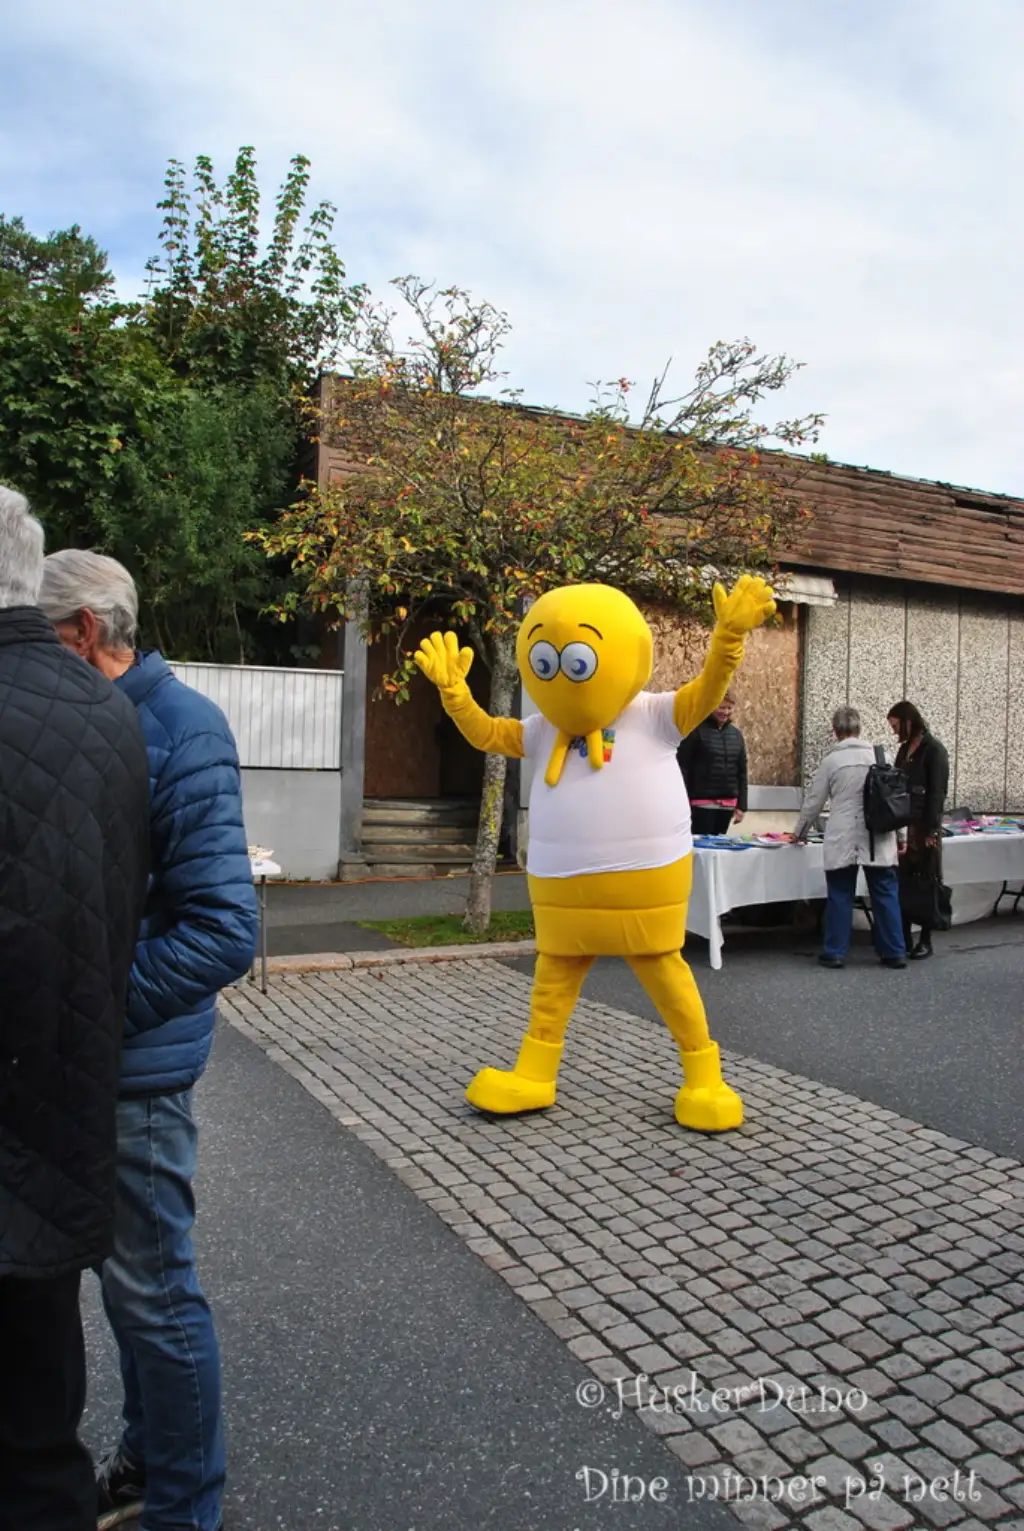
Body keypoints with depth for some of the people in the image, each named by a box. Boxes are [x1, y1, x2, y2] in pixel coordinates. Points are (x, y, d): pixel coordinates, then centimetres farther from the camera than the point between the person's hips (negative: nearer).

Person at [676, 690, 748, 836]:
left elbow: (741, 771, 14)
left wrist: (742, 805, 9)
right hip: (702, 803, -5)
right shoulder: (696, 730, -6)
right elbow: (682, 767, -8)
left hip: (727, 804, 5)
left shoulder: (735, 734, 12)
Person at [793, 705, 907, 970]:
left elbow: (814, 801, 7)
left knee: (840, 896, 5)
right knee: (886, 896, 7)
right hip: (878, 838, 2)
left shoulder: (831, 760, 0)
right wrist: (899, 836, 17)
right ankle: (894, 952, 12)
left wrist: (799, 833, 21)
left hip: (843, 840, -2)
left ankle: (835, 952, 10)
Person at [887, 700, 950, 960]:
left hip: (925, 827, -6)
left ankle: (925, 941, 8)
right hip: (903, 826, 6)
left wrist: (931, 830, -15)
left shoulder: (934, 750, -7)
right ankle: (904, 938, 13)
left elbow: (937, 793, -11)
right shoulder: (904, 750, 14)